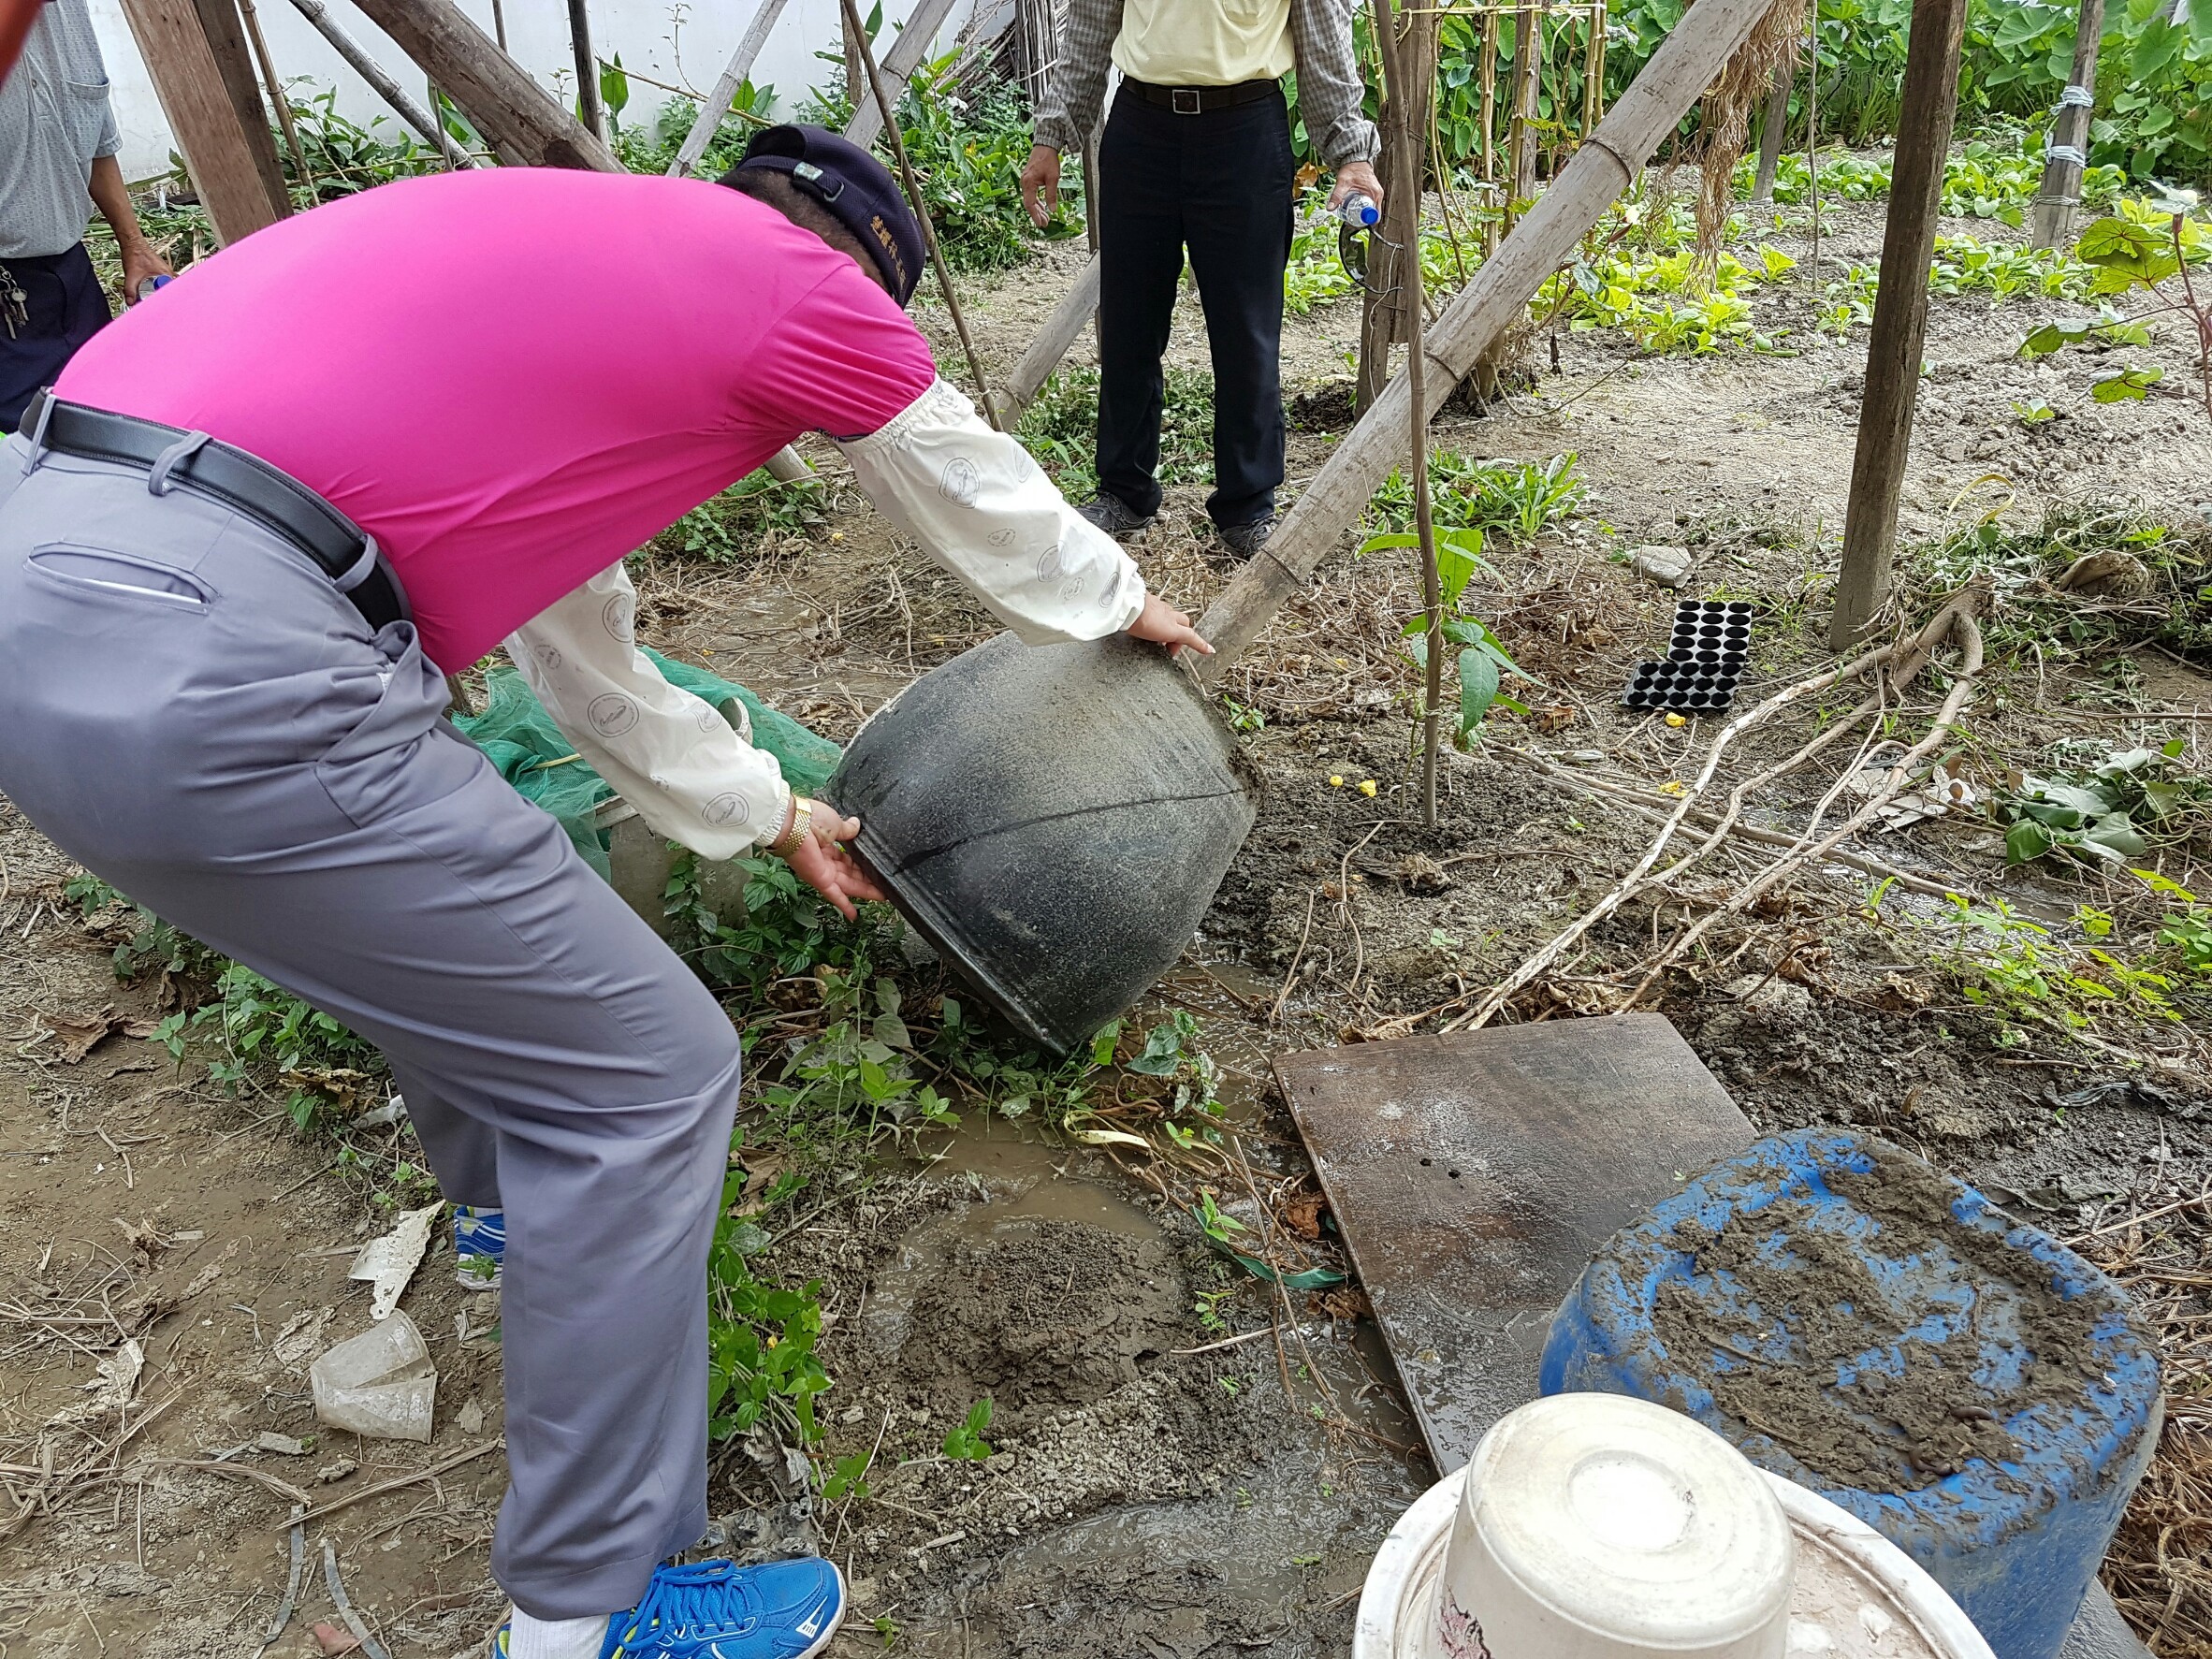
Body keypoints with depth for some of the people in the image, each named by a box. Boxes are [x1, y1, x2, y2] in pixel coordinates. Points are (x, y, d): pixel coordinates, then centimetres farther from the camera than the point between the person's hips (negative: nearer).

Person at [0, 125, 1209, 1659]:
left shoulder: (567, 259, 28)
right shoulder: (811, 282, 5)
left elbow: (576, 642, 34)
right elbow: (993, 510, 21)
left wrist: (764, 811, 44)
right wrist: (1124, 603, 43)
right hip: (215, 670, -10)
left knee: (459, 904, 32)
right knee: (652, 1073, 2)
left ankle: (518, 1193, 58)